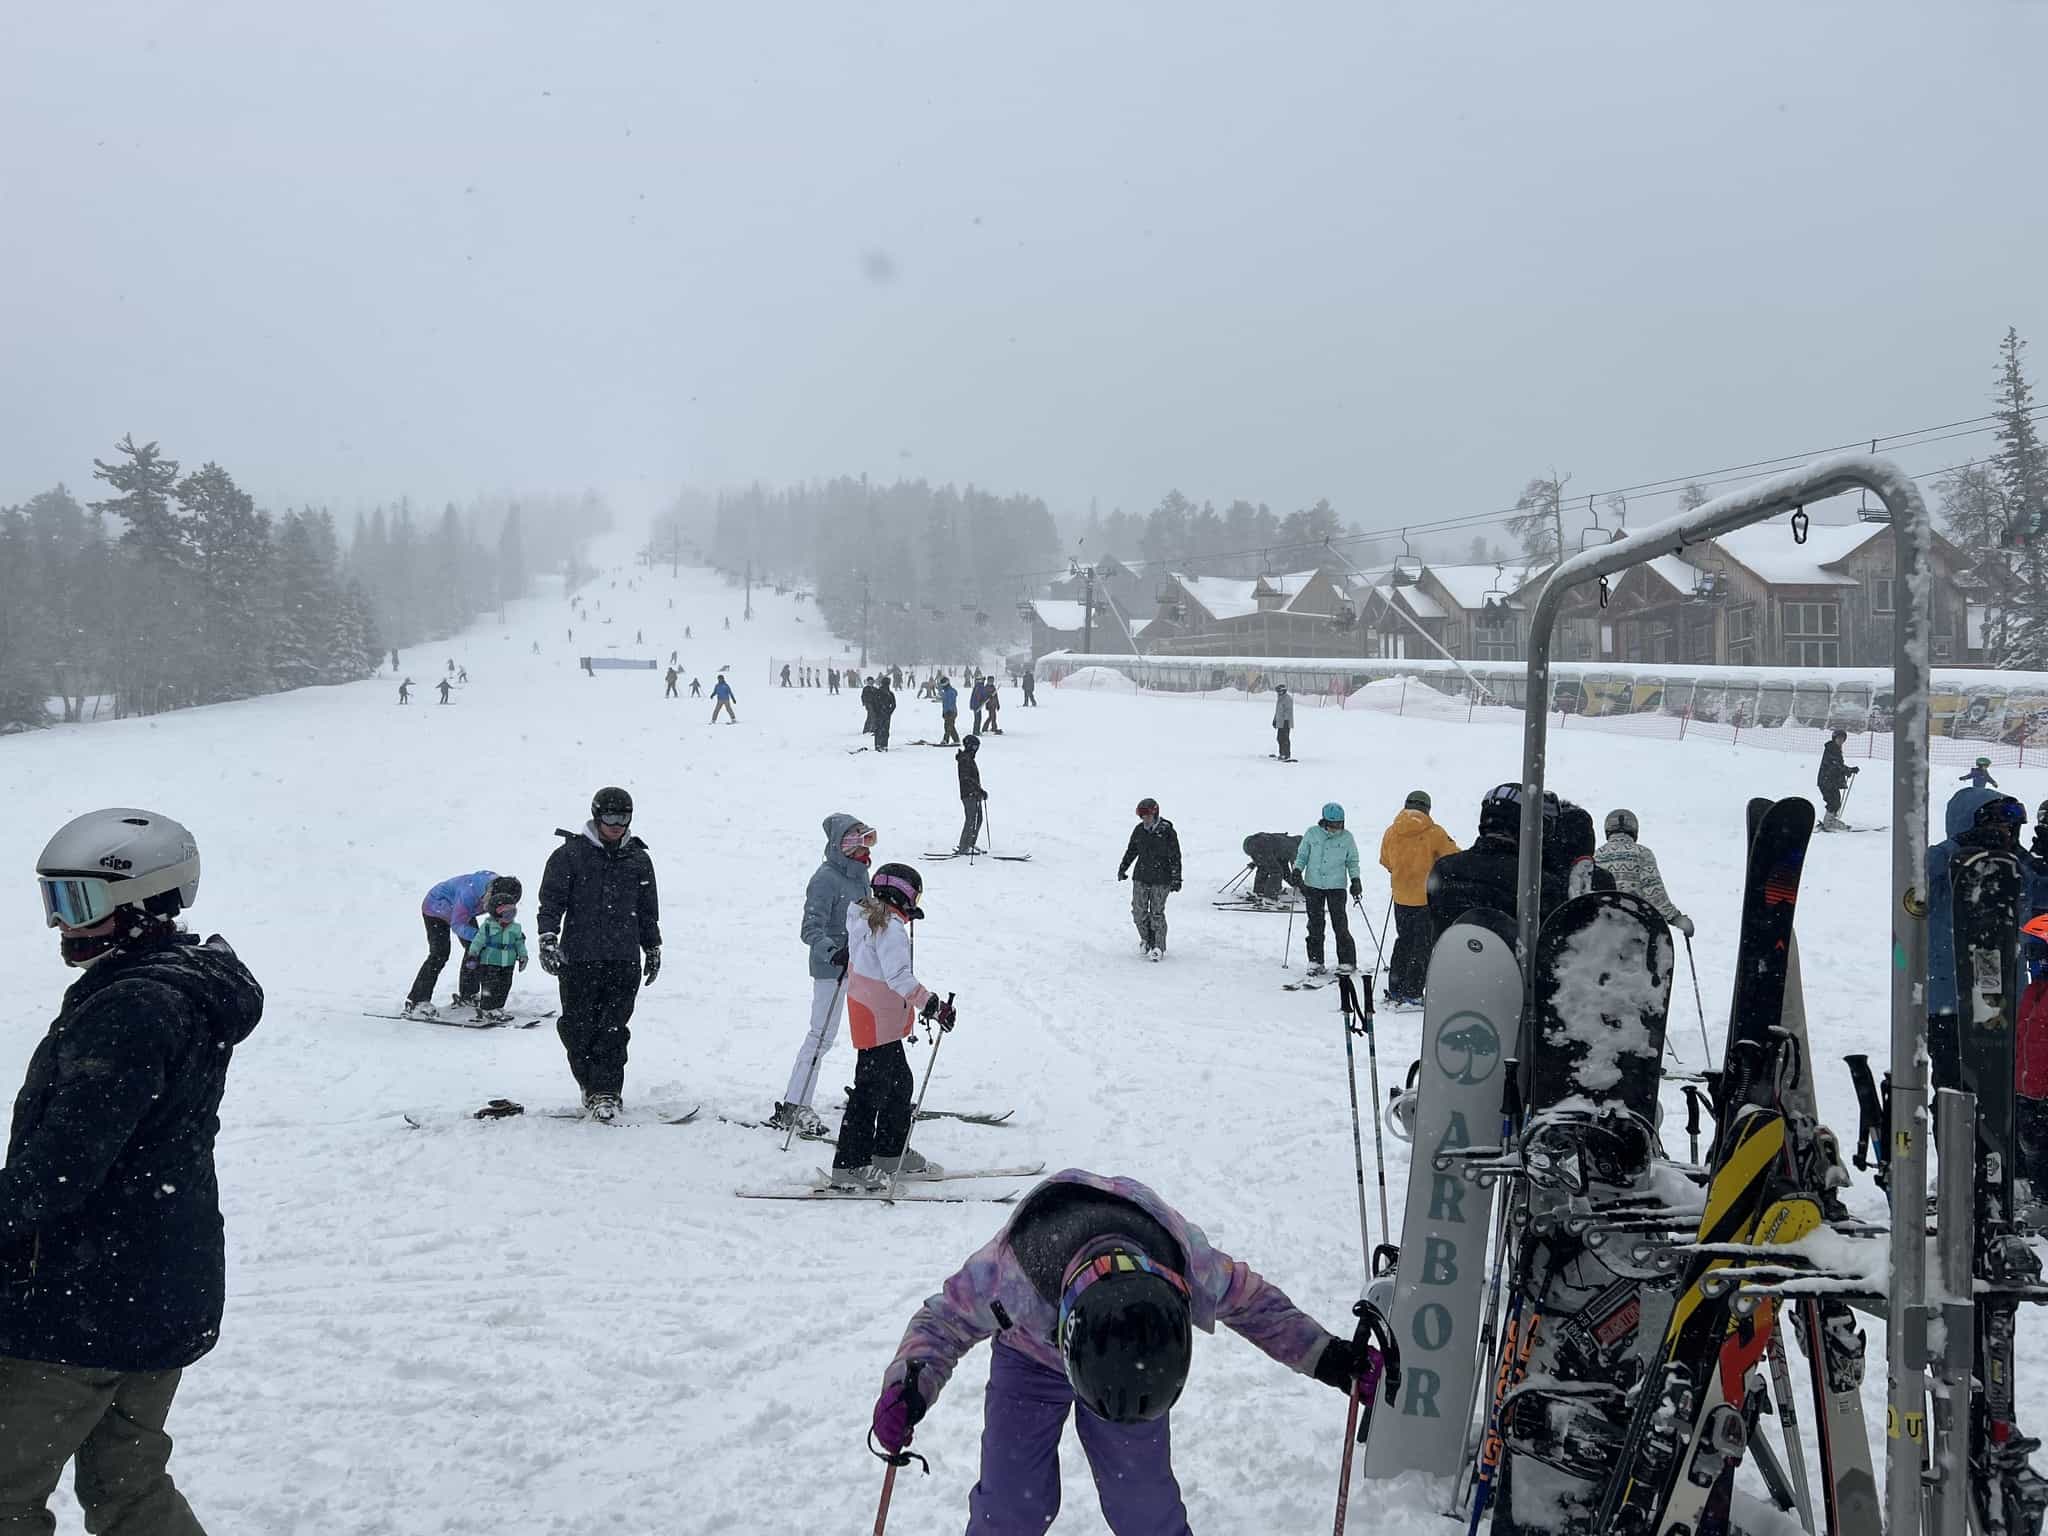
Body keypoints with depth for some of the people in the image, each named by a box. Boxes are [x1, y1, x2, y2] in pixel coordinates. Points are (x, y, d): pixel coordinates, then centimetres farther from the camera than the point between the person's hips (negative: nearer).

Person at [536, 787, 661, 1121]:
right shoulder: (570, 855, 2)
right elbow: (551, 899, -2)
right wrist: (548, 937, -14)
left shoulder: (638, 859, 13)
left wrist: (653, 949, 23)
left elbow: (648, 911, 22)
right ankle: (590, 1085, 17)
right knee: (578, 1027, 1)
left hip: (624, 959, 2)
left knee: (614, 1028, -5)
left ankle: (607, 1091, 0)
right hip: (579, 958, -2)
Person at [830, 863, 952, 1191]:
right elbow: (899, 977, -29)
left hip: (864, 1014, 10)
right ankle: (849, 1166, 1)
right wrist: (931, 1004, -29)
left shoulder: (862, 916, 8)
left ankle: (892, 1154, 29)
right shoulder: (892, 928, -21)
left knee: (899, 1082, 19)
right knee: (871, 1090, -4)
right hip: (878, 1022, -10)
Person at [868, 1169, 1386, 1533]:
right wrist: (908, 1385, -41)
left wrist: (1329, 1358, -21)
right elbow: (946, 1317, -22)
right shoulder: (1010, 1270, -45)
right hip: (1030, 1358, -1)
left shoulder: (1191, 1264, -39)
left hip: (1143, 1355, 1)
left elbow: (1251, 1300, -13)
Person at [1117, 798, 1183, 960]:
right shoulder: (1139, 830, 3)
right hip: (1140, 878, 4)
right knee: (1138, 912, 3)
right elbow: (1131, 850, 19)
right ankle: (1146, 940, 25)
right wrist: (1122, 868, 17)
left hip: (1161, 880, -4)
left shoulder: (1167, 831, -10)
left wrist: (1176, 879, -8)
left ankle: (1159, 947, 10)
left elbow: (1175, 857, -7)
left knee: (1157, 914, -2)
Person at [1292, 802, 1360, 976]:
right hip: (1313, 885, 1)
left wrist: (1355, 880, -2)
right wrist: (1297, 870, -5)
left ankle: (1346, 962, 5)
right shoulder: (1312, 834, 0)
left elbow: (1352, 862, 11)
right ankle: (1315, 962, 12)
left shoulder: (1347, 838, 0)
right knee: (1315, 924, 4)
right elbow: (1302, 855, 10)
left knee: (1340, 924, -5)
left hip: (1337, 886, -1)